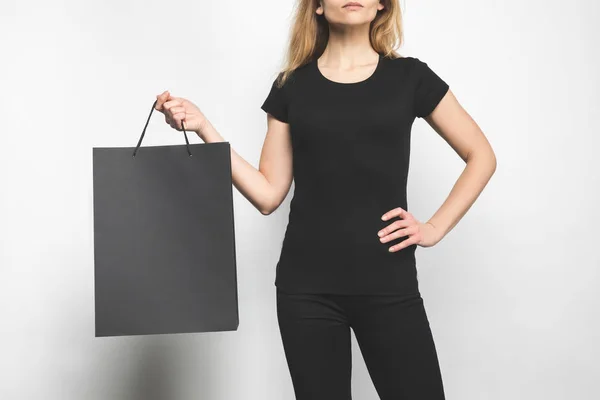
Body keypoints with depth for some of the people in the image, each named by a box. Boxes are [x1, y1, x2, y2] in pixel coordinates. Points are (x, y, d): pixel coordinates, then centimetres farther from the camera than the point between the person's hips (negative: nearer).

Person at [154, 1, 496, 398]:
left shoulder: (409, 77, 3)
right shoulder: (292, 86, 7)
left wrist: (435, 227, -1)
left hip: (389, 286, -1)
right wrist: (203, 127, -3)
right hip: (306, 286, 1)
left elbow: (481, 156, 10)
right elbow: (268, 195, 4)